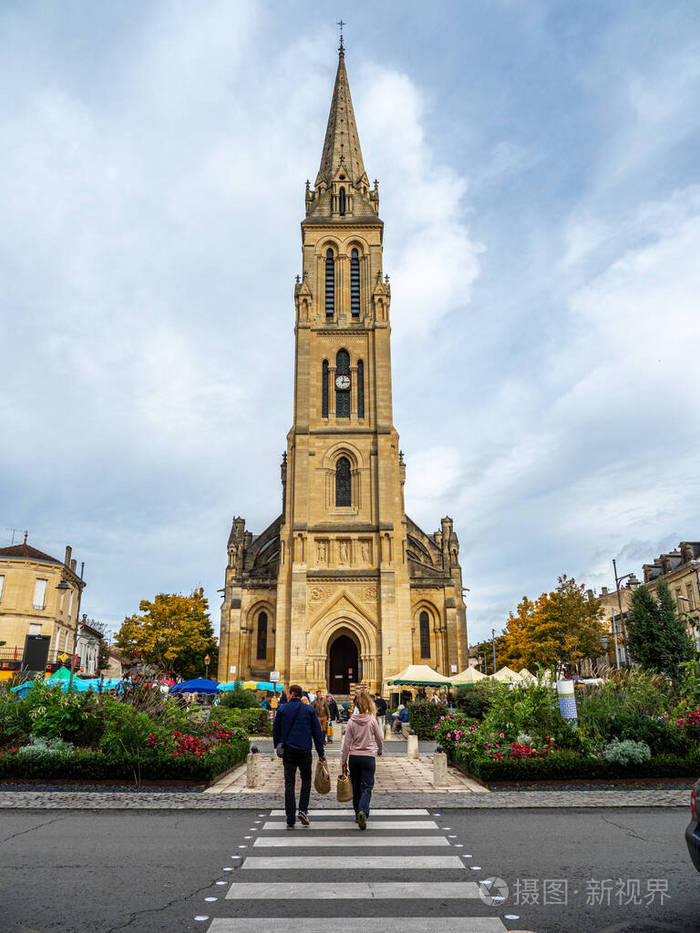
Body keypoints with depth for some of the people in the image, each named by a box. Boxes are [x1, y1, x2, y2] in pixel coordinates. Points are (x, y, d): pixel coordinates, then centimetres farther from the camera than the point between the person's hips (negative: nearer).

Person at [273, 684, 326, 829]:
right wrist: (321, 753, 8)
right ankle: (303, 810, 4)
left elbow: (276, 731, 5)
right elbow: (317, 732, 2)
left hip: (287, 752, 0)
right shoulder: (309, 710, 1)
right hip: (305, 751, 0)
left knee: (289, 784, 5)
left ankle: (290, 820, 4)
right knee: (306, 780, 18)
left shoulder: (282, 709, 1)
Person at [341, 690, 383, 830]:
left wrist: (343, 761, 4)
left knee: (356, 787, 16)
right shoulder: (372, 720, -6)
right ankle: (363, 812, -20)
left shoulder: (352, 721, -5)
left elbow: (347, 743, -3)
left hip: (354, 757, 2)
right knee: (367, 787, 1)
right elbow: (379, 738, 3)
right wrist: (380, 750, 24)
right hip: (368, 757, -2)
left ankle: (358, 814, 24)